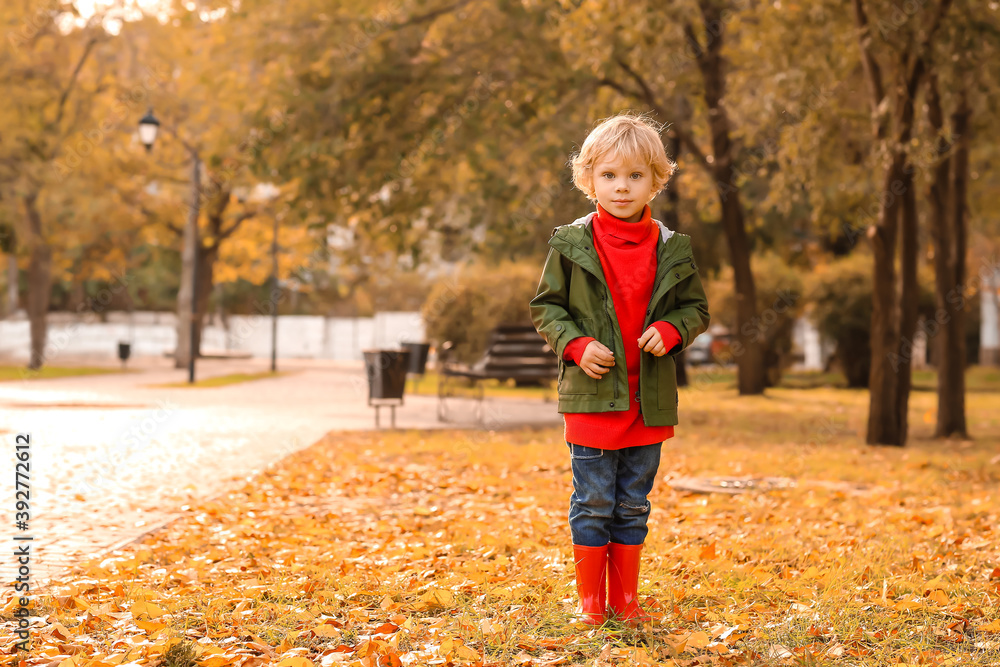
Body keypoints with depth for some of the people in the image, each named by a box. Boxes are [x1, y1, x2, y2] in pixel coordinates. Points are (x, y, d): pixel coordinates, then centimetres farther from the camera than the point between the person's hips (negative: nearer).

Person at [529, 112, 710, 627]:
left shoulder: (672, 249, 4)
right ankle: (590, 600, 15)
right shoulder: (570, 245, -2)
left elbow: (695, 306, 12)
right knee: (593, 503, 3)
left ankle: (624, 598, 23)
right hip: (592, 395, -2)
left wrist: (670, 330, -9)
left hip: (650, 399, 2)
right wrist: (577, 345, -12)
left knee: (633, 506, 11)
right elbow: (546, 307, 4)